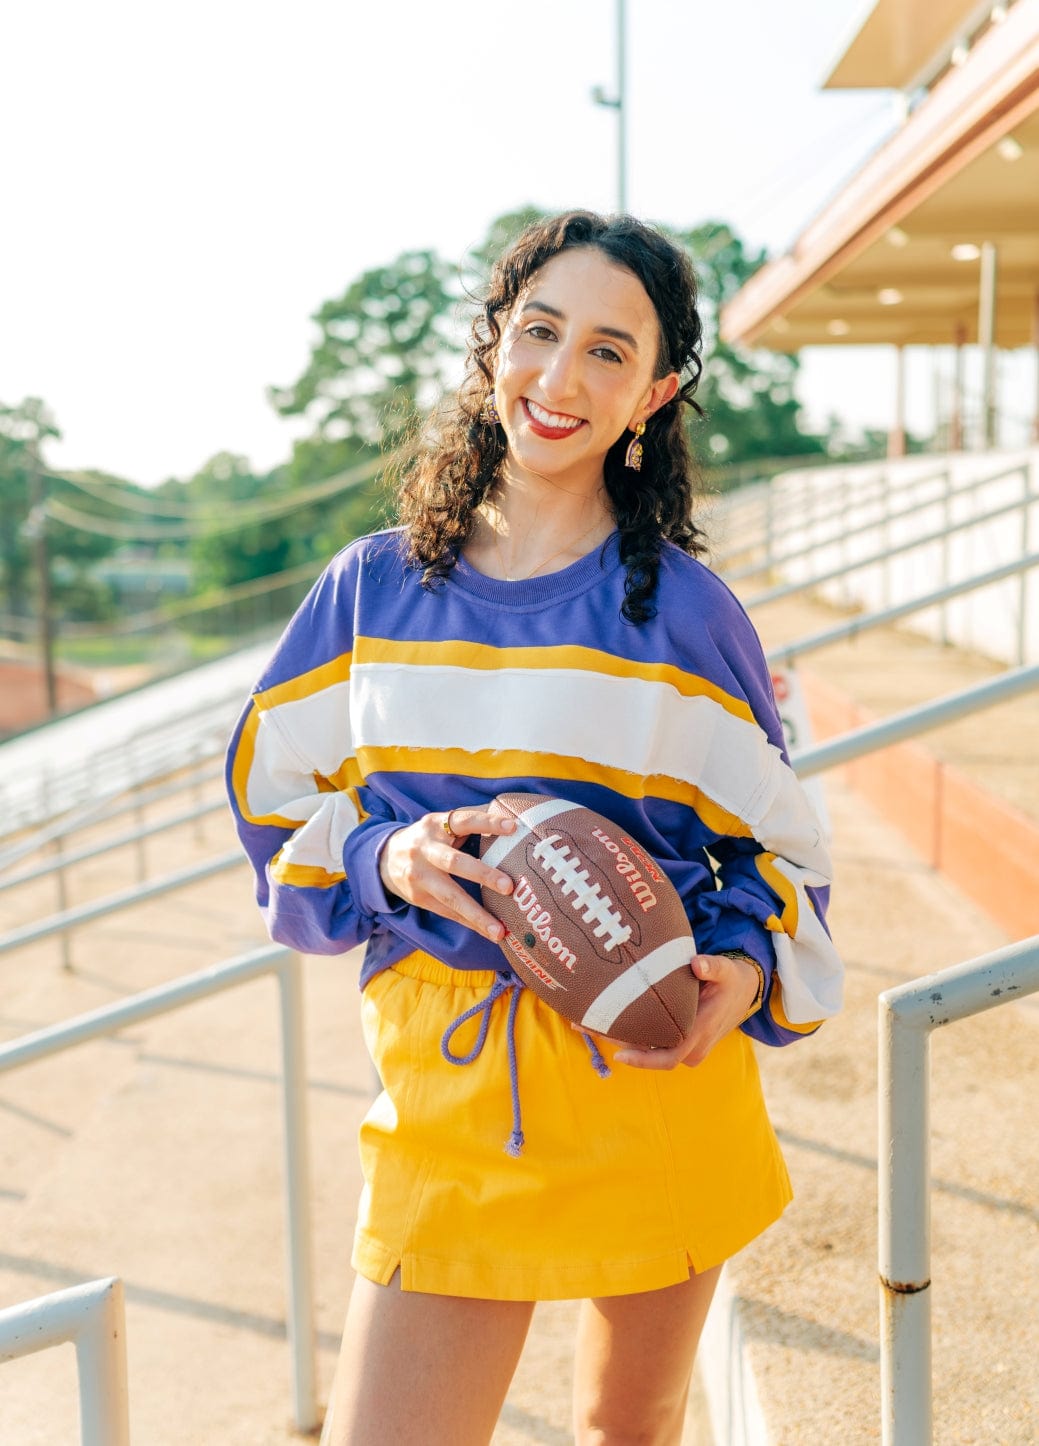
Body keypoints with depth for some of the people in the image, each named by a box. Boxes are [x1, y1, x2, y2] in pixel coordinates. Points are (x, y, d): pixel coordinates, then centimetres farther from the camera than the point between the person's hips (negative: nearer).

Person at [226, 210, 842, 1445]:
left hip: (654, 1076, 0)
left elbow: (774, 844, 6)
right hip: (446, 1085, 0)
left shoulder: (683, 608, -3)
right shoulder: (373, 590, 2)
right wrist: (389, 859, -12)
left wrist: (750, 969, -15)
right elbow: (275, 810, 9)